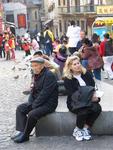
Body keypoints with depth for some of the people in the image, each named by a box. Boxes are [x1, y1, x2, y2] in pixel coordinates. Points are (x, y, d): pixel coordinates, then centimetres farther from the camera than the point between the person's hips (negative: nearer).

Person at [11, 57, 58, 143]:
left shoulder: (49, 76, -19)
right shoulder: (37, 75, 9)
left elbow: (44, 94, -23)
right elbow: (34, 91, 13)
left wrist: (34, 105, -19)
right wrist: (30, 103, -2)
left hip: (49, 103, -10)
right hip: (37, 102, 10)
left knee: (32, 114, -28)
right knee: (20, 108, 3)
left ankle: (25, 136, -8)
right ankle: (22, 132, -4)